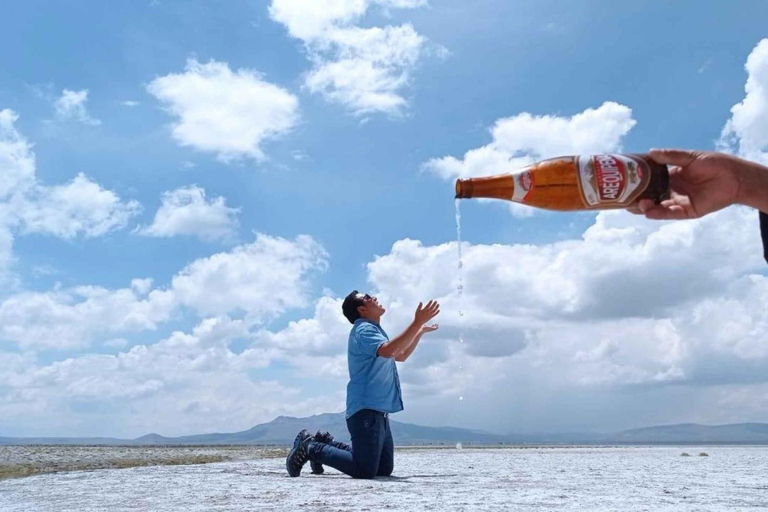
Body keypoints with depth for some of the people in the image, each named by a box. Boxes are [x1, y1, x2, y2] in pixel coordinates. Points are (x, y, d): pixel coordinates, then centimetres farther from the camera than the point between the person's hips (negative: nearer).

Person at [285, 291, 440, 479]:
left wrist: (421, 331, 29)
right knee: (364, 470, -14)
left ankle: (326, 443, 18)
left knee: (384, 469, 12)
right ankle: (310, 447, 1)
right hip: (366, 411, -10)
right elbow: (389, 351, -31)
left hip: (377, 412, 10)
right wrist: (417, 322, -29)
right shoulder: (364, 329, -10)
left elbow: (401, 355, 34)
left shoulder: (374, 331, 22)